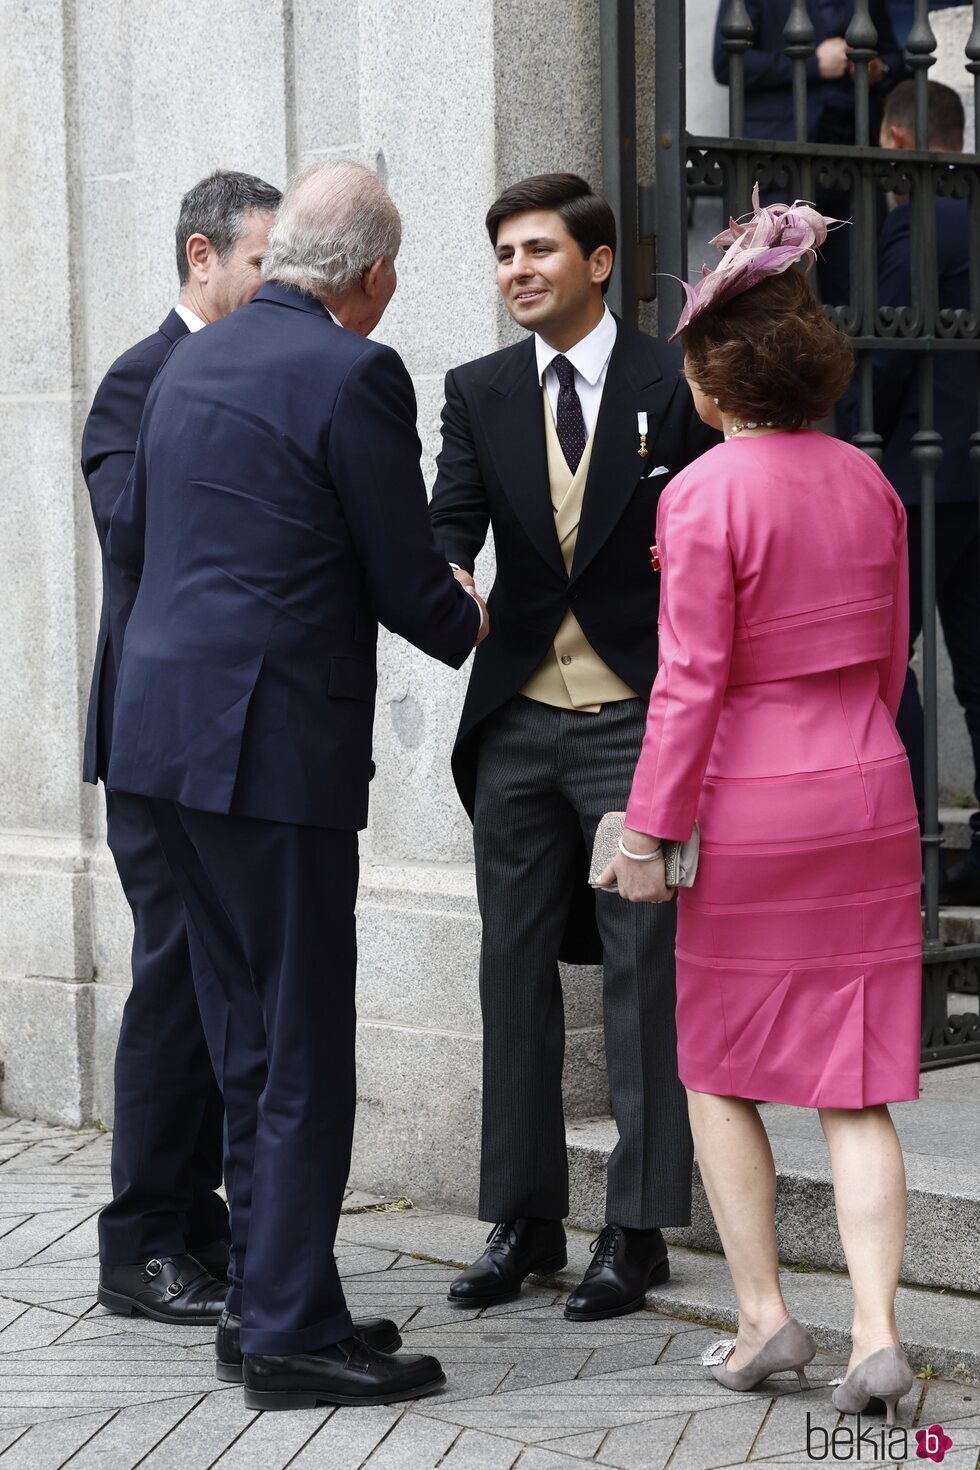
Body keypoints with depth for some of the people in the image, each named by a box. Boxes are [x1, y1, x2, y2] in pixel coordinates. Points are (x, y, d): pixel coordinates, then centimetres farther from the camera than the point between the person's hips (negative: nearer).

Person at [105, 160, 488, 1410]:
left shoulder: (190, 362, 13)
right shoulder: (355, 374, -12)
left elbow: (130, 540, 23)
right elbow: (407, 581, -9)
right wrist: (466, 626, 12)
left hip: (168, 734, 8)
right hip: (274, 743, -8)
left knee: (248, 1043, 15)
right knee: (303, 1050, -1)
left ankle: (264, 1301, 22)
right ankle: (291, 1334, 2)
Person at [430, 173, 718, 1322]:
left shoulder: (672, 384, 0)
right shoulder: (479, 394, 9)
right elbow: (452, 522, -3)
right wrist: (446, 585, -25)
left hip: (635, 718, -4)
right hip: (518, 720, 4)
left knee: (643, 968, -1)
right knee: (515, 968, 8)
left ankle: (637, 1228, 6)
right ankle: (524, 1218, 18)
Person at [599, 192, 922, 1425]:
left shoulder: (709, 493, -13)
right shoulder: (867, 482, 5)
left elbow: (691, 680, -14)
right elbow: (889, 657, 12)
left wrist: (648, 831, -8)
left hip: (751, 802, -5)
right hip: (869, 792, 5)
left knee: (719, 1069, 13)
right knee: (855, 1088, 6)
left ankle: (764, 1319, 12)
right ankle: (875, 1334, -3)